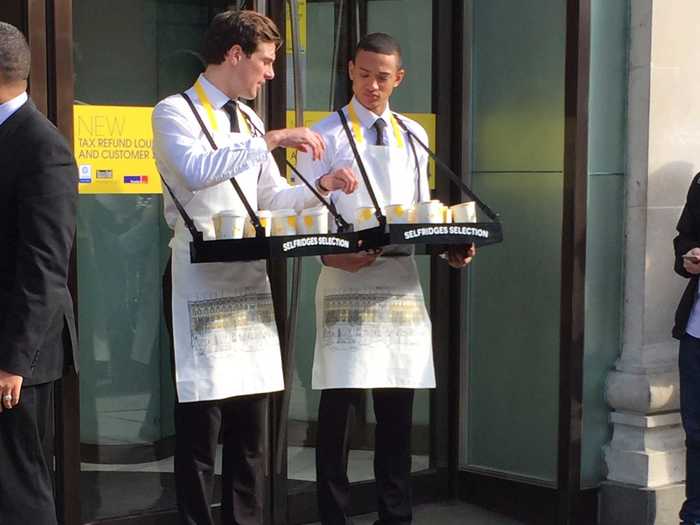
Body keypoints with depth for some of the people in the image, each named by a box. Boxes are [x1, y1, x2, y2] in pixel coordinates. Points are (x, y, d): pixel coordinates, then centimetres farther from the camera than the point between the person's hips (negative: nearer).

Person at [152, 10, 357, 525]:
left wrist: (321, 186, 3)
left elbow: (272, 198, 19)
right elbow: (197, 169, -26)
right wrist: (272, 139, -25)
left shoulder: (249, 121, 17)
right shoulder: (175, 112, -6)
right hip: (199, 283, -7)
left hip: (251, 278, 7)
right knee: (200, 427, -3)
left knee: (251, 425, 10)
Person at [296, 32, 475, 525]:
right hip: (347, 277, -4)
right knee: (341, 401, -4)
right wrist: (333, 256, -23)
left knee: (398, 404, 9)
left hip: (401, 278, 5)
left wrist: (449, 245, -1)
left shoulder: (413, 136, 15)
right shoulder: (327, 135, 0)